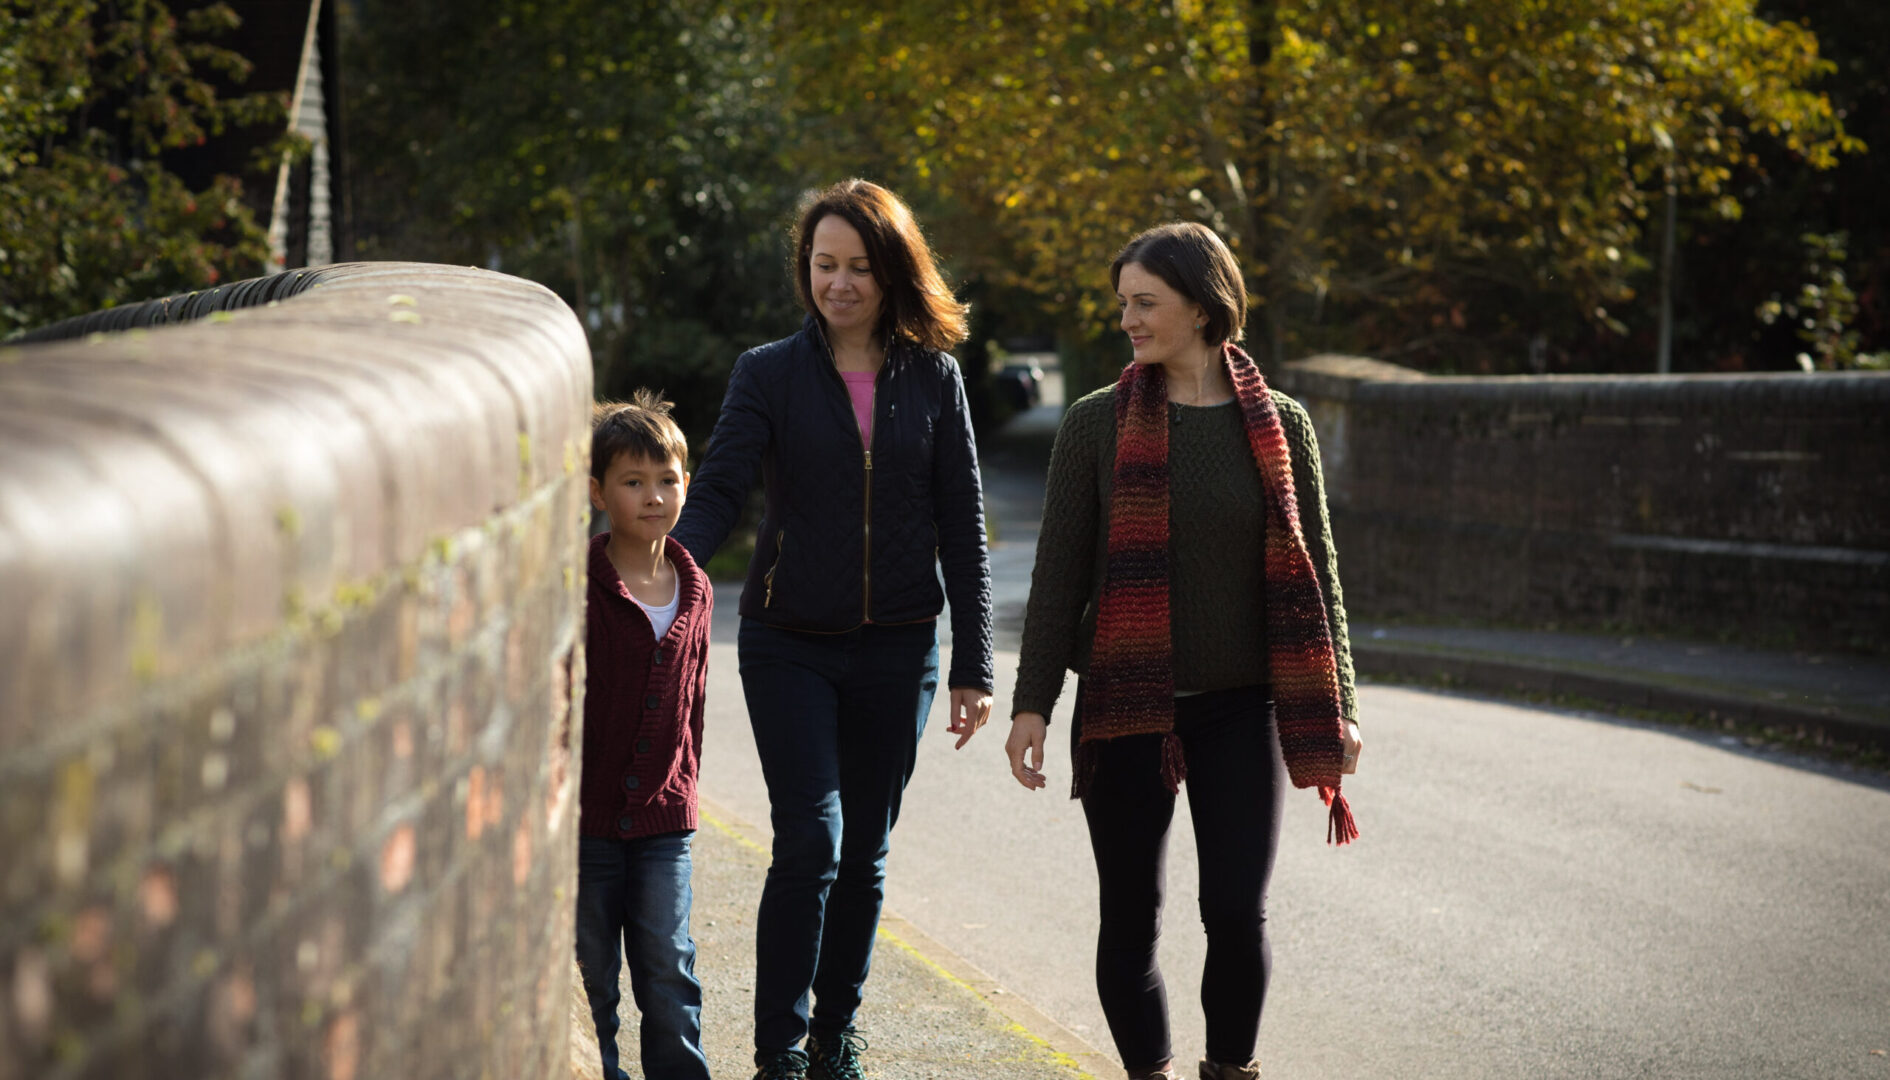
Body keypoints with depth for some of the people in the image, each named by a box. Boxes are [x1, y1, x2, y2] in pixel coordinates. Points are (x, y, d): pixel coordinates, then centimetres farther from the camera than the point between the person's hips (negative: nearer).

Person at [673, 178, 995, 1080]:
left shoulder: (933, 378, 5)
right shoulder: (769, 374, 1)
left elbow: (960, 526, 6)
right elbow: (719, 489, -10)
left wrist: (972, 665, 3)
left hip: (896, 649, 2)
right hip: (788, 644, -2)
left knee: (864, 853, 8)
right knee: (809, 840, -13)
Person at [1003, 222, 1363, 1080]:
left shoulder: (1279, 426, 3)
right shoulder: (1097, 425, 0)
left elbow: (1313, 572, 7)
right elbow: (1058, 573, 1)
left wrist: (1336, 706, 3)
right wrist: (1032, 703, -5)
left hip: (1240, 710, 0)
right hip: (1125, 709, 0)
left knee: (1237, 912, -7)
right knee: (1131, 916, 4)